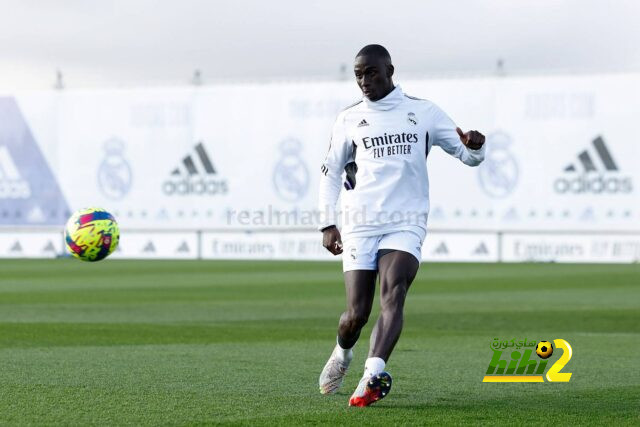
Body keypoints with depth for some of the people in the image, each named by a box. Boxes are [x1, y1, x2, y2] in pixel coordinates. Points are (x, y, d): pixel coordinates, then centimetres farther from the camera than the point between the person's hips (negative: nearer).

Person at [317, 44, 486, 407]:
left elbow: (469, 157, 10)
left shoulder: (424, 113, 7)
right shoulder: (350, 120, 10)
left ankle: (373, 375, -36)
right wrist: (328, 223, 8)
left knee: (393, 297, -24)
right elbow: (331, 172, 17)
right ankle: (342, 353, 32)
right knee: (357, 314, -1)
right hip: (360, 227, 1)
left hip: (406, 225, -1)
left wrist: (475, 146, -15)